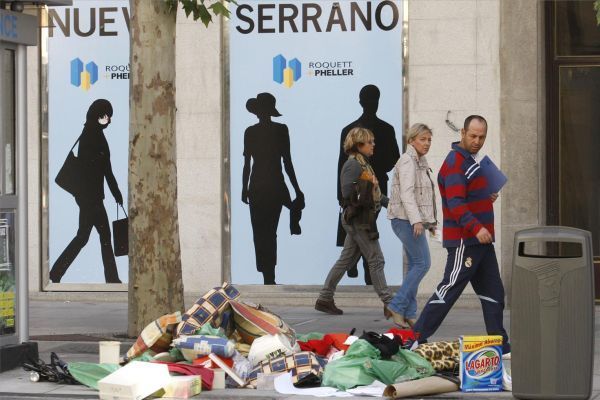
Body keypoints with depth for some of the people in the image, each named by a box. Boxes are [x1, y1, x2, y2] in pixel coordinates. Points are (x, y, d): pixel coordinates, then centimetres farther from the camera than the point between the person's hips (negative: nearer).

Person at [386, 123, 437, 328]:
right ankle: (397, 305, -9)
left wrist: (430, 221, 26)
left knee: (415, 266, 7)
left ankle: (409, 314, 8)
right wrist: (416, 220, -30)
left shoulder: (420, 162, 19)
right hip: (406, 219, -10)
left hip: (414, 221, 10)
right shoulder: (407, 161, -11)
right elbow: (407, 194, -21)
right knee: (422, 263, -12)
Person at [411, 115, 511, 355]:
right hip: (464, 241, -10)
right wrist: (476, 227, -34)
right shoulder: (455, 162, -14)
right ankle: (417, 338, -3)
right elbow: (455, 203, -24)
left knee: (493, 293, 11)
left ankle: (500, 345, 16)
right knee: (450, 288, -8)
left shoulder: (469, 161, 19)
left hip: (480, 239, 10)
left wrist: (487, 198, 12)